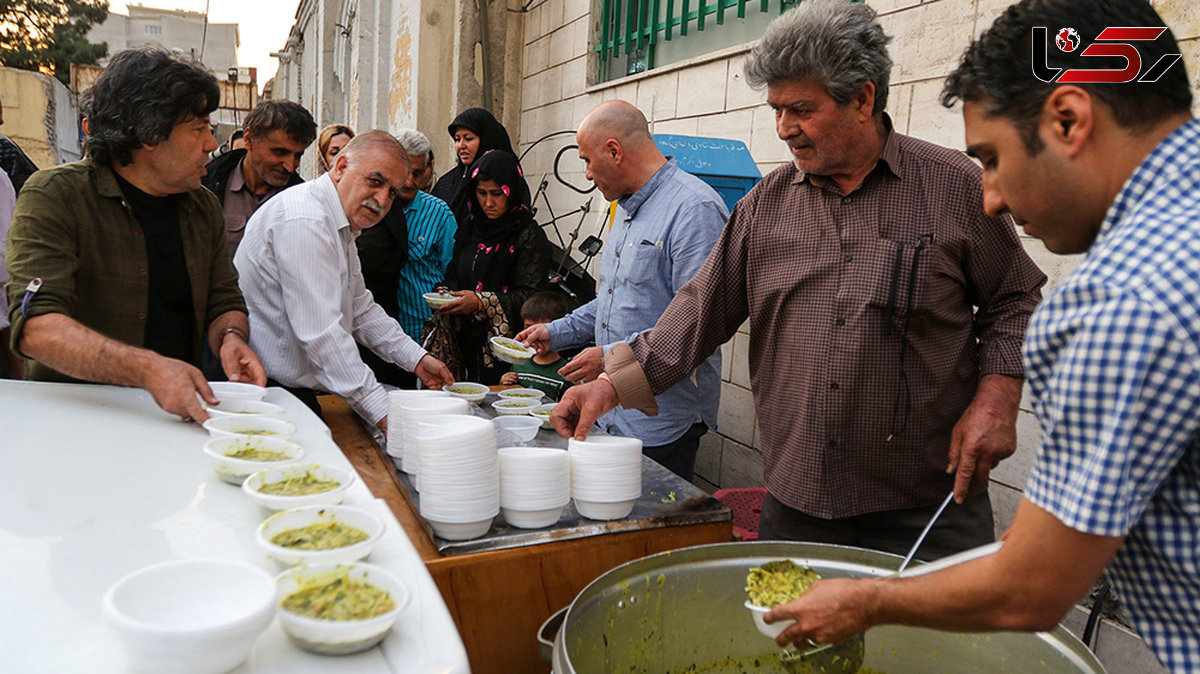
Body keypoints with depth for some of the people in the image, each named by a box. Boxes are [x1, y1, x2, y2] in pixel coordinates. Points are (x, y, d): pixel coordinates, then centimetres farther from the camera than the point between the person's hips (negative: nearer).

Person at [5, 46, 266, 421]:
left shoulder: (204, 206, 9)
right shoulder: (54, 197, -9)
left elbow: (224, 302, 14)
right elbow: (35, 326, -21)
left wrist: (231, 338, -12)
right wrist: (148, 369, -36)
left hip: (176, 413, 3)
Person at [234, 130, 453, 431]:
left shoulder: (340, 224, 13)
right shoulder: (304, 220, -21)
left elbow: (360, 310, 20)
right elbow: (320, 333, -27)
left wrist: (417, 358, 10)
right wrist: (381, 411, -28)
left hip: (294, 388, 10)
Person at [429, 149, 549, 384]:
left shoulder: (529, 235, -6)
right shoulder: (470, 227, 13)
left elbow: (530, 295, -12)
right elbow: (453, 274, 19)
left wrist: (482, 302, -21)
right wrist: (444, 293, -3)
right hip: (464, 342, 5)